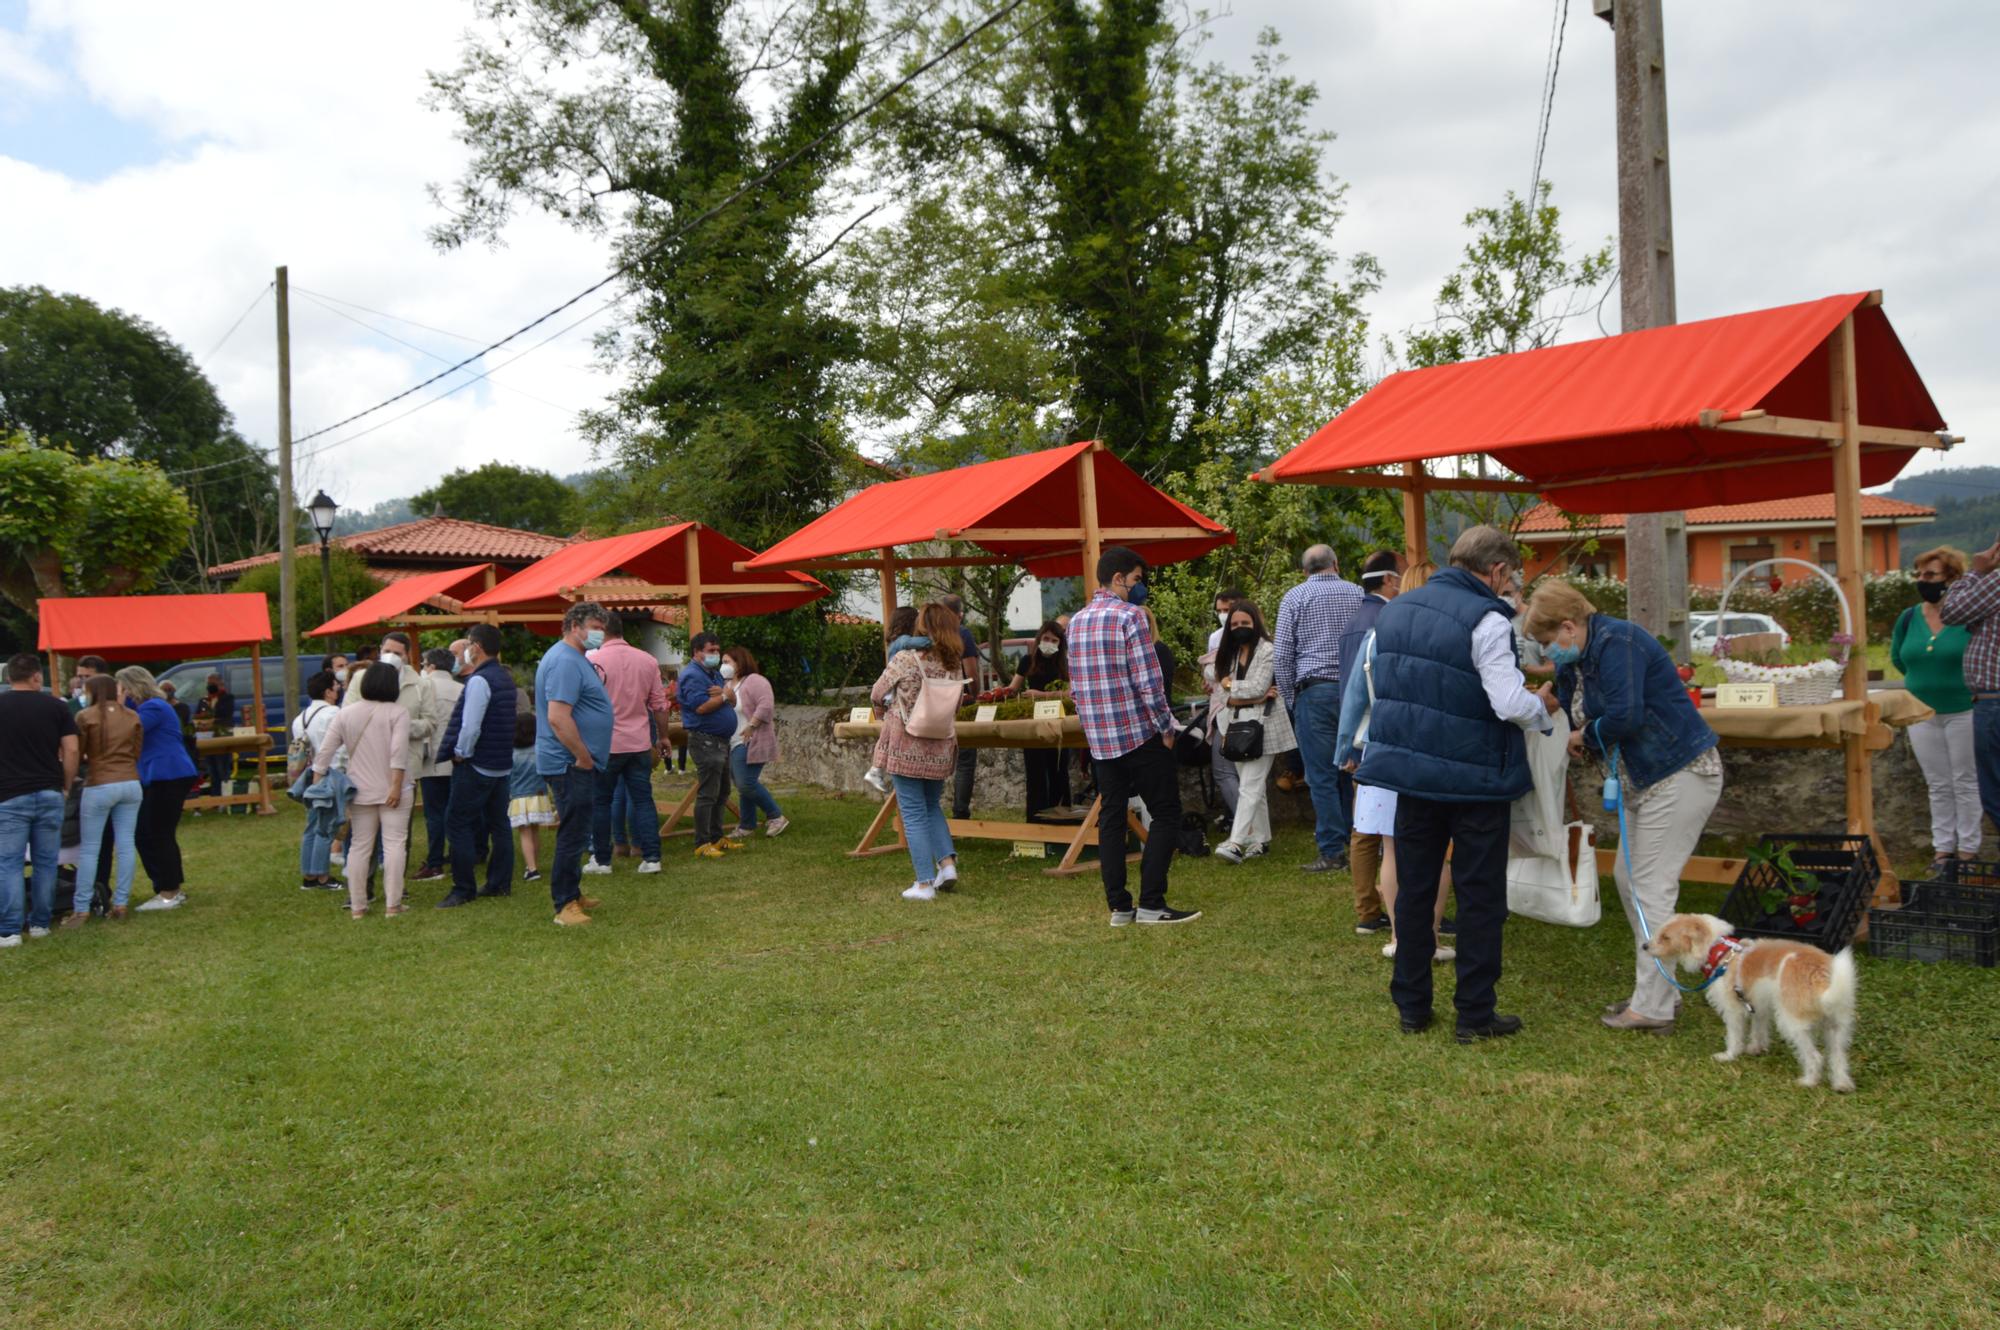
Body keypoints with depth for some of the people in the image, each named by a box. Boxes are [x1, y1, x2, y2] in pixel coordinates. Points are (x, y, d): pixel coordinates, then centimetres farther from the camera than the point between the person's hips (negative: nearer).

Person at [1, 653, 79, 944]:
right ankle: (40, 923, 15)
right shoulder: (56, 706, 2)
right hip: (49, 794, 1)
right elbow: (71, 750, -1)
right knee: (46, 862, 10)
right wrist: (66, 785, 10)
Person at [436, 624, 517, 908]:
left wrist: (461, 753, -10)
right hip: (502, 764, 9)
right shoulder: (505, 678, 10)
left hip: (475, 766, -9)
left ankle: (463, 890, 0)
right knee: (498, 825, 12)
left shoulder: (479, 680, -18)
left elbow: (470, 726, -25)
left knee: (461, 826, -2)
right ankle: (500, 884, 18)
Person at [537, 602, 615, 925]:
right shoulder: (565, 661, -18)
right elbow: (558, 717, -27)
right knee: (573, 835, -6)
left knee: (575, 833, 19)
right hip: (570, 763, -11)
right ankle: (564, 905, 1)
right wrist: (583, 758, -20)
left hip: (577, 763, 11)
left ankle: (571, 895, 29)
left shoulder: (575, 658, 16)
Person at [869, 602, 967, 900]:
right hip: (941, 748, 4)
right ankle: (947, 862, 9)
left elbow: (877, 695, -1)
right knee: (932, 807, 23)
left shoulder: (904, 660, -12)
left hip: (907, 748, -4)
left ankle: (924, 883, 2)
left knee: (914, 813, 2)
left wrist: (892, 705, 19)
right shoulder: (954, 665, 1)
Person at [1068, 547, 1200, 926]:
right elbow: (1149, 681, -16)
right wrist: (1166, 727, -7)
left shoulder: (1076, 621, 11)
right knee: (1166, 814, 2)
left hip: (1099, 738, 7)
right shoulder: (1130, 616, -11)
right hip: (1139, 732, -7)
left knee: (1111, 818, 10)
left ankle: (1118, 907, 11)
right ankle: (1151, 904, -1)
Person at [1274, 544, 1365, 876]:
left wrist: (1290, 700, 6)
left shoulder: (1295, 597, 2)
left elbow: (1282, 656, -2)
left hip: (1315, 690, -4)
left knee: (1322, 777, -2)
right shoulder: (1358, 594, 11)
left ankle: (1333, 852, -3)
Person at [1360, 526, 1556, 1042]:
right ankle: (1475, 1014, 13)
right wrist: (1542, 706, -1)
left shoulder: (1394, 610, 8)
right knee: (1480, 897, 7)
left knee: (1413, 891, 14)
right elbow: (1509, 704, -20)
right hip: (1475, 777, -6)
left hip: (1411, 770, 6)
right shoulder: (1486, 619, -15)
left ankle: (1412, 1006, 22)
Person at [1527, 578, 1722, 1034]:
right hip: (1647, 776, 11)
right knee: (1628, 878, 14)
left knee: (1652, 887, -8)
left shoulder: (1617, 643, -19)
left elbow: (1625, 715, -28)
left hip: (1682, 774, -11)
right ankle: (1659, 990, 23)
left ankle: (1653, 1008, -1)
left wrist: (1585, 735, -12)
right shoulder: (1582, 655, 11)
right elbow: (1568, 708, 13)